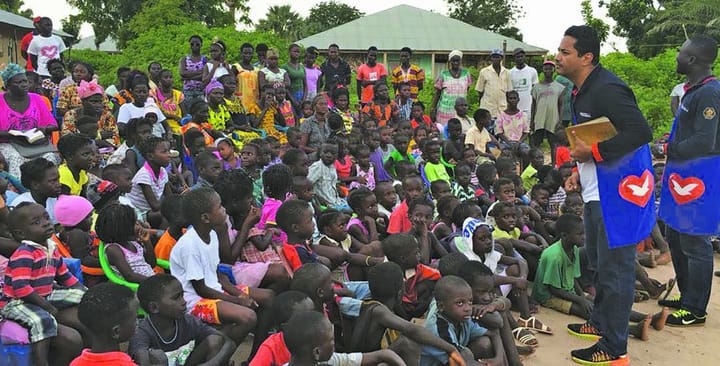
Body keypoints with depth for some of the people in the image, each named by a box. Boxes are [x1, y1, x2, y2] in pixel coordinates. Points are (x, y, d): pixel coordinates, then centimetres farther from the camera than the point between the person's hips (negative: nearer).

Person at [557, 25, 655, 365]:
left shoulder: (607, 89, -20)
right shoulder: (582, 91, 11)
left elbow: (640, 132, -28)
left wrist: (593, 152, -24)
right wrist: (581, 170, 14)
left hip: (618, 191, -10)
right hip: (596, 191, 10)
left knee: (614, 268, -1)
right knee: (598, 263, 22)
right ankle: (600, 323, 40)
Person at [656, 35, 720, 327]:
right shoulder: (694, 90, 12)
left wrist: (669, 150, -13)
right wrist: (671, 142, 8)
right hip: (682, 177, 10)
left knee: (694, 245, 0)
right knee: (675, 239, 19)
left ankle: (695, 310, 13)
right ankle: (687, 296, 34)